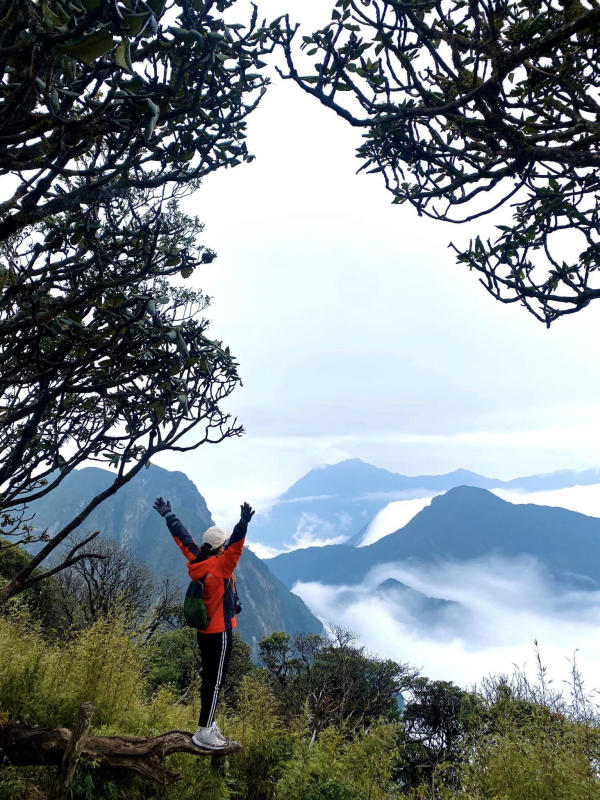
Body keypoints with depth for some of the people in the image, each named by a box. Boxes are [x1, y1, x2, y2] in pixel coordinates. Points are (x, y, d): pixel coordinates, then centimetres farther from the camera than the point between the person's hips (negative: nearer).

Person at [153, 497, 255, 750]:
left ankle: (208, 724, 33)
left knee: (209, 679, 20)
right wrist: (243, 524, -52)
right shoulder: (220, 566, -22)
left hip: (203, 632, 9)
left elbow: (182, 536, 8)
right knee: (215, 683, 2)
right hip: (220, 634, -9)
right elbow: (235, 547, -39)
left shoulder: (196, 560, -1)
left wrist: (167, 515, 18)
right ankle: (204, 733, 10)